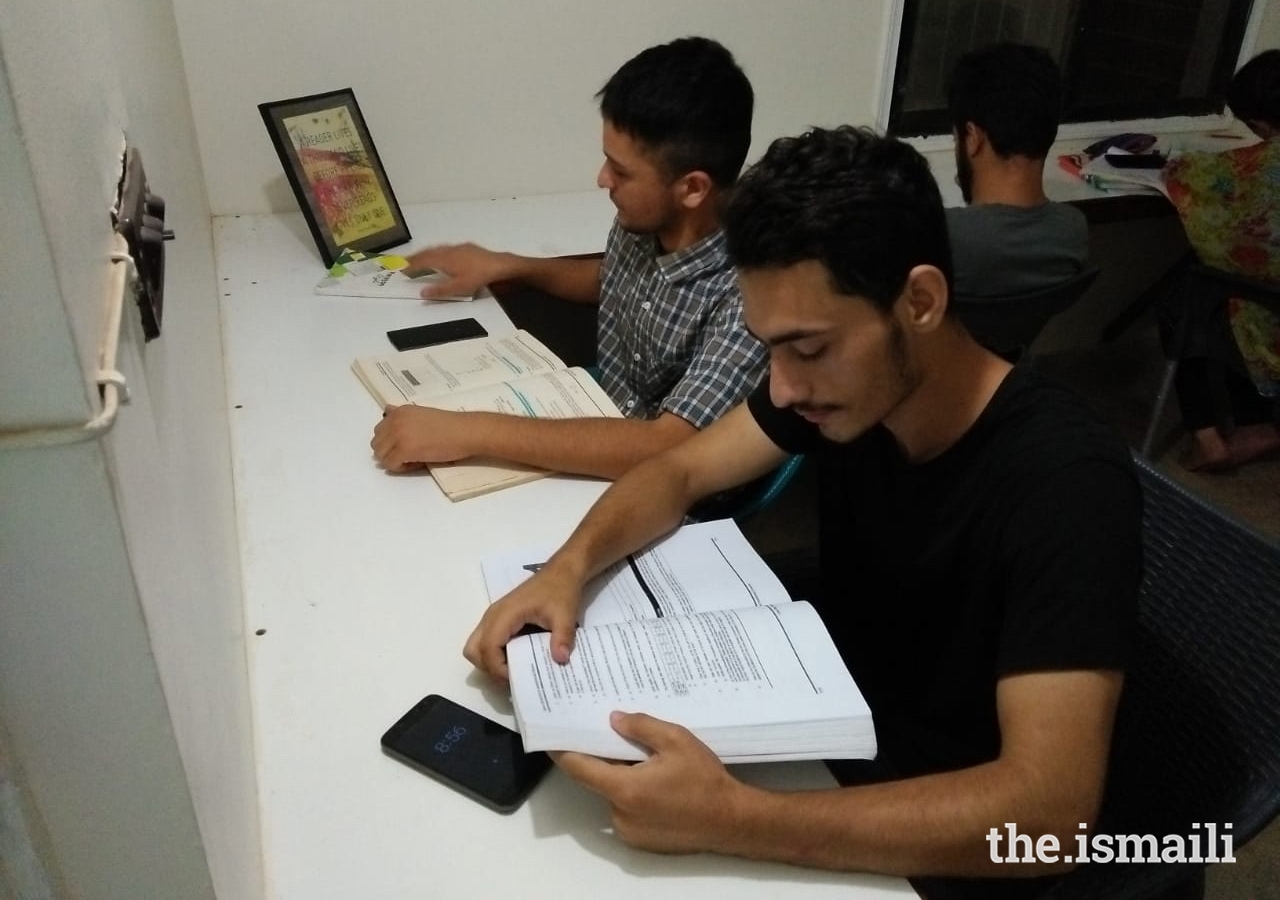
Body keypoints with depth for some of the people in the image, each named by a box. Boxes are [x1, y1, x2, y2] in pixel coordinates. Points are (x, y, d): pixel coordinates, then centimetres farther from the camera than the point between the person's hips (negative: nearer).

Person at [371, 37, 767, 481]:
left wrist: (471, 431, -41)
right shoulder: (642, 222, -8)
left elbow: (664, 450, -39)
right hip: (599, 444, 7)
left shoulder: (752, 291, -30)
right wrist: (506, 265, 6)